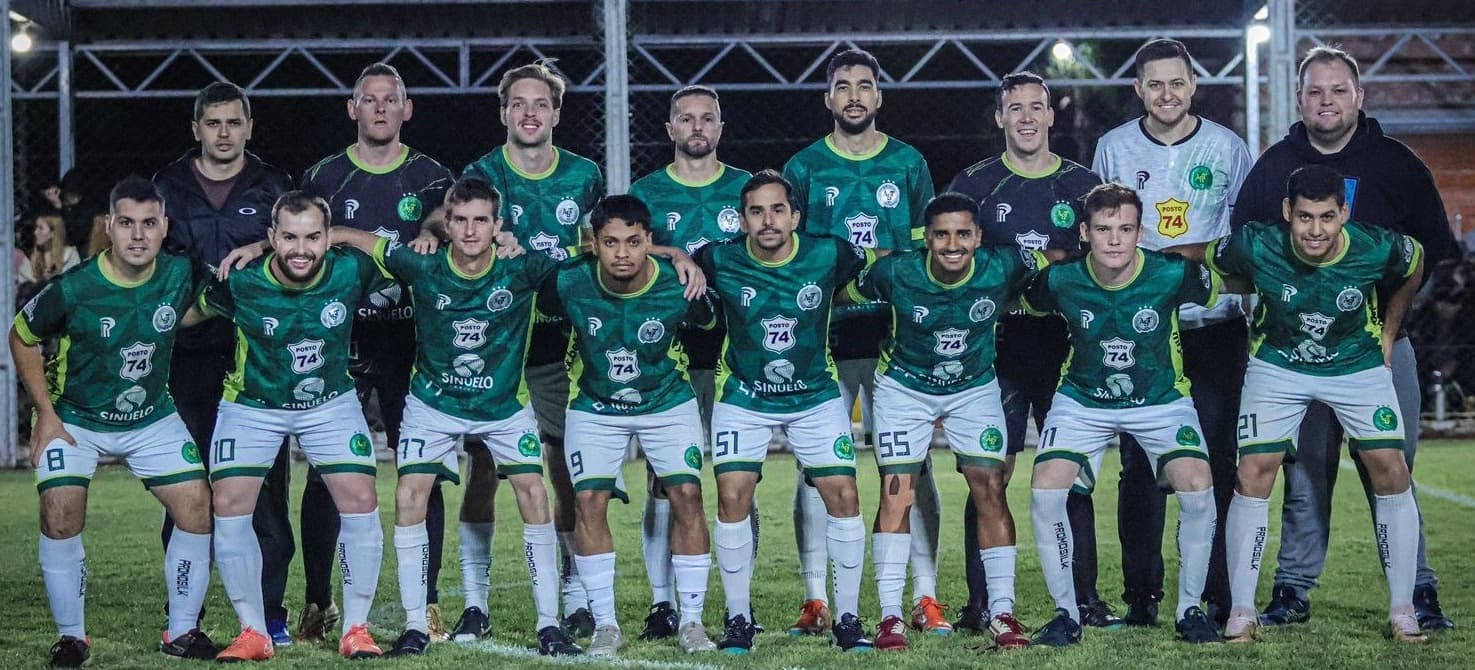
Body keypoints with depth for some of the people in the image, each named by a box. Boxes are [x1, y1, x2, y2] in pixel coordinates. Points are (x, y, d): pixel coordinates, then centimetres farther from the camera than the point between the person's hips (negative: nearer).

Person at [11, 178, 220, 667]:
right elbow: (21, 338, -6)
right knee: (61, 516, -17)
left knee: (197, 508, -7)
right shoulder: (73, 289, -23)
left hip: (152, 419, 3)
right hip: (77, 420, -3)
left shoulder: (182, 275, -15)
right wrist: (46, 414, -9)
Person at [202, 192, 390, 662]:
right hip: (252, 406, 0)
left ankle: (356, 628, 5)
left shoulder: (350, 271, -22)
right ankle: (253, 632, 2)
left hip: (331, 403, 1)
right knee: (229, 505, -12)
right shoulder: (240, 280, -25)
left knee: (360, 503, -11)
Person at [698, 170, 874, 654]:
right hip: (743, 398, 0)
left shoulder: (828, 256, -14)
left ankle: (848, 618, 6)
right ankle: (739, 618, 3)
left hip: (816, 396, 1)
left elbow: (884, 260, 5)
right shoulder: (720, 261, -16)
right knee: (732, 498, -13)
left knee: (843, 496, -8)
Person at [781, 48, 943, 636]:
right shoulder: (804, 168, 6)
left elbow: (928, 251, 13)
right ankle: (815, 601, 5)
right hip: (821, 338, -1)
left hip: (897, 337, 1)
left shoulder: (908, 164, 10)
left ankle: (925, 597, 5)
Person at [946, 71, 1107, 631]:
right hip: (997, 347, -1)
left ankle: (1086, 599, 9)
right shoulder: (974, 184, 5)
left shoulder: (1083, 184, 9)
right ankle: (980, 604, 1)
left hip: (1066, 348, 1)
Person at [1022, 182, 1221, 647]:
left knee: (1197, 489, -21)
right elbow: (1019, 303, 4)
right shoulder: (1060, 280, -19)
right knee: (1045, 490, -18)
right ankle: (1067, 613, -1)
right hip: (1082, 402, 1)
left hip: (1161, 399, -1)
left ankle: (1190, 609, 0)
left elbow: (1217, 293, 1)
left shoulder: (1173, 275, -22)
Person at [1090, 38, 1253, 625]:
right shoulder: (1113, 148, 6)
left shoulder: (1227, 148, 5)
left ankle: (1221, 593, 7)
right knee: (1140, 465, 1)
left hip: (1214, 325, 0)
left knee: (1218, 461, -1)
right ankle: (1141, 593, 9)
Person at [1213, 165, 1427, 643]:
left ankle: (1402, 610, 5)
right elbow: (1204, 259, -5)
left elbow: (1413, 268, 1)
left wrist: (1387, 336, 6)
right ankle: (1242, 612, 0)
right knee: (1253, 473, -11)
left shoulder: (1378, 248, -24)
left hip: (1358, 365, 1)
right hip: (1277, 365, 0)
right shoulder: (1255, 247, -27)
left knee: (1391, 472, -8)